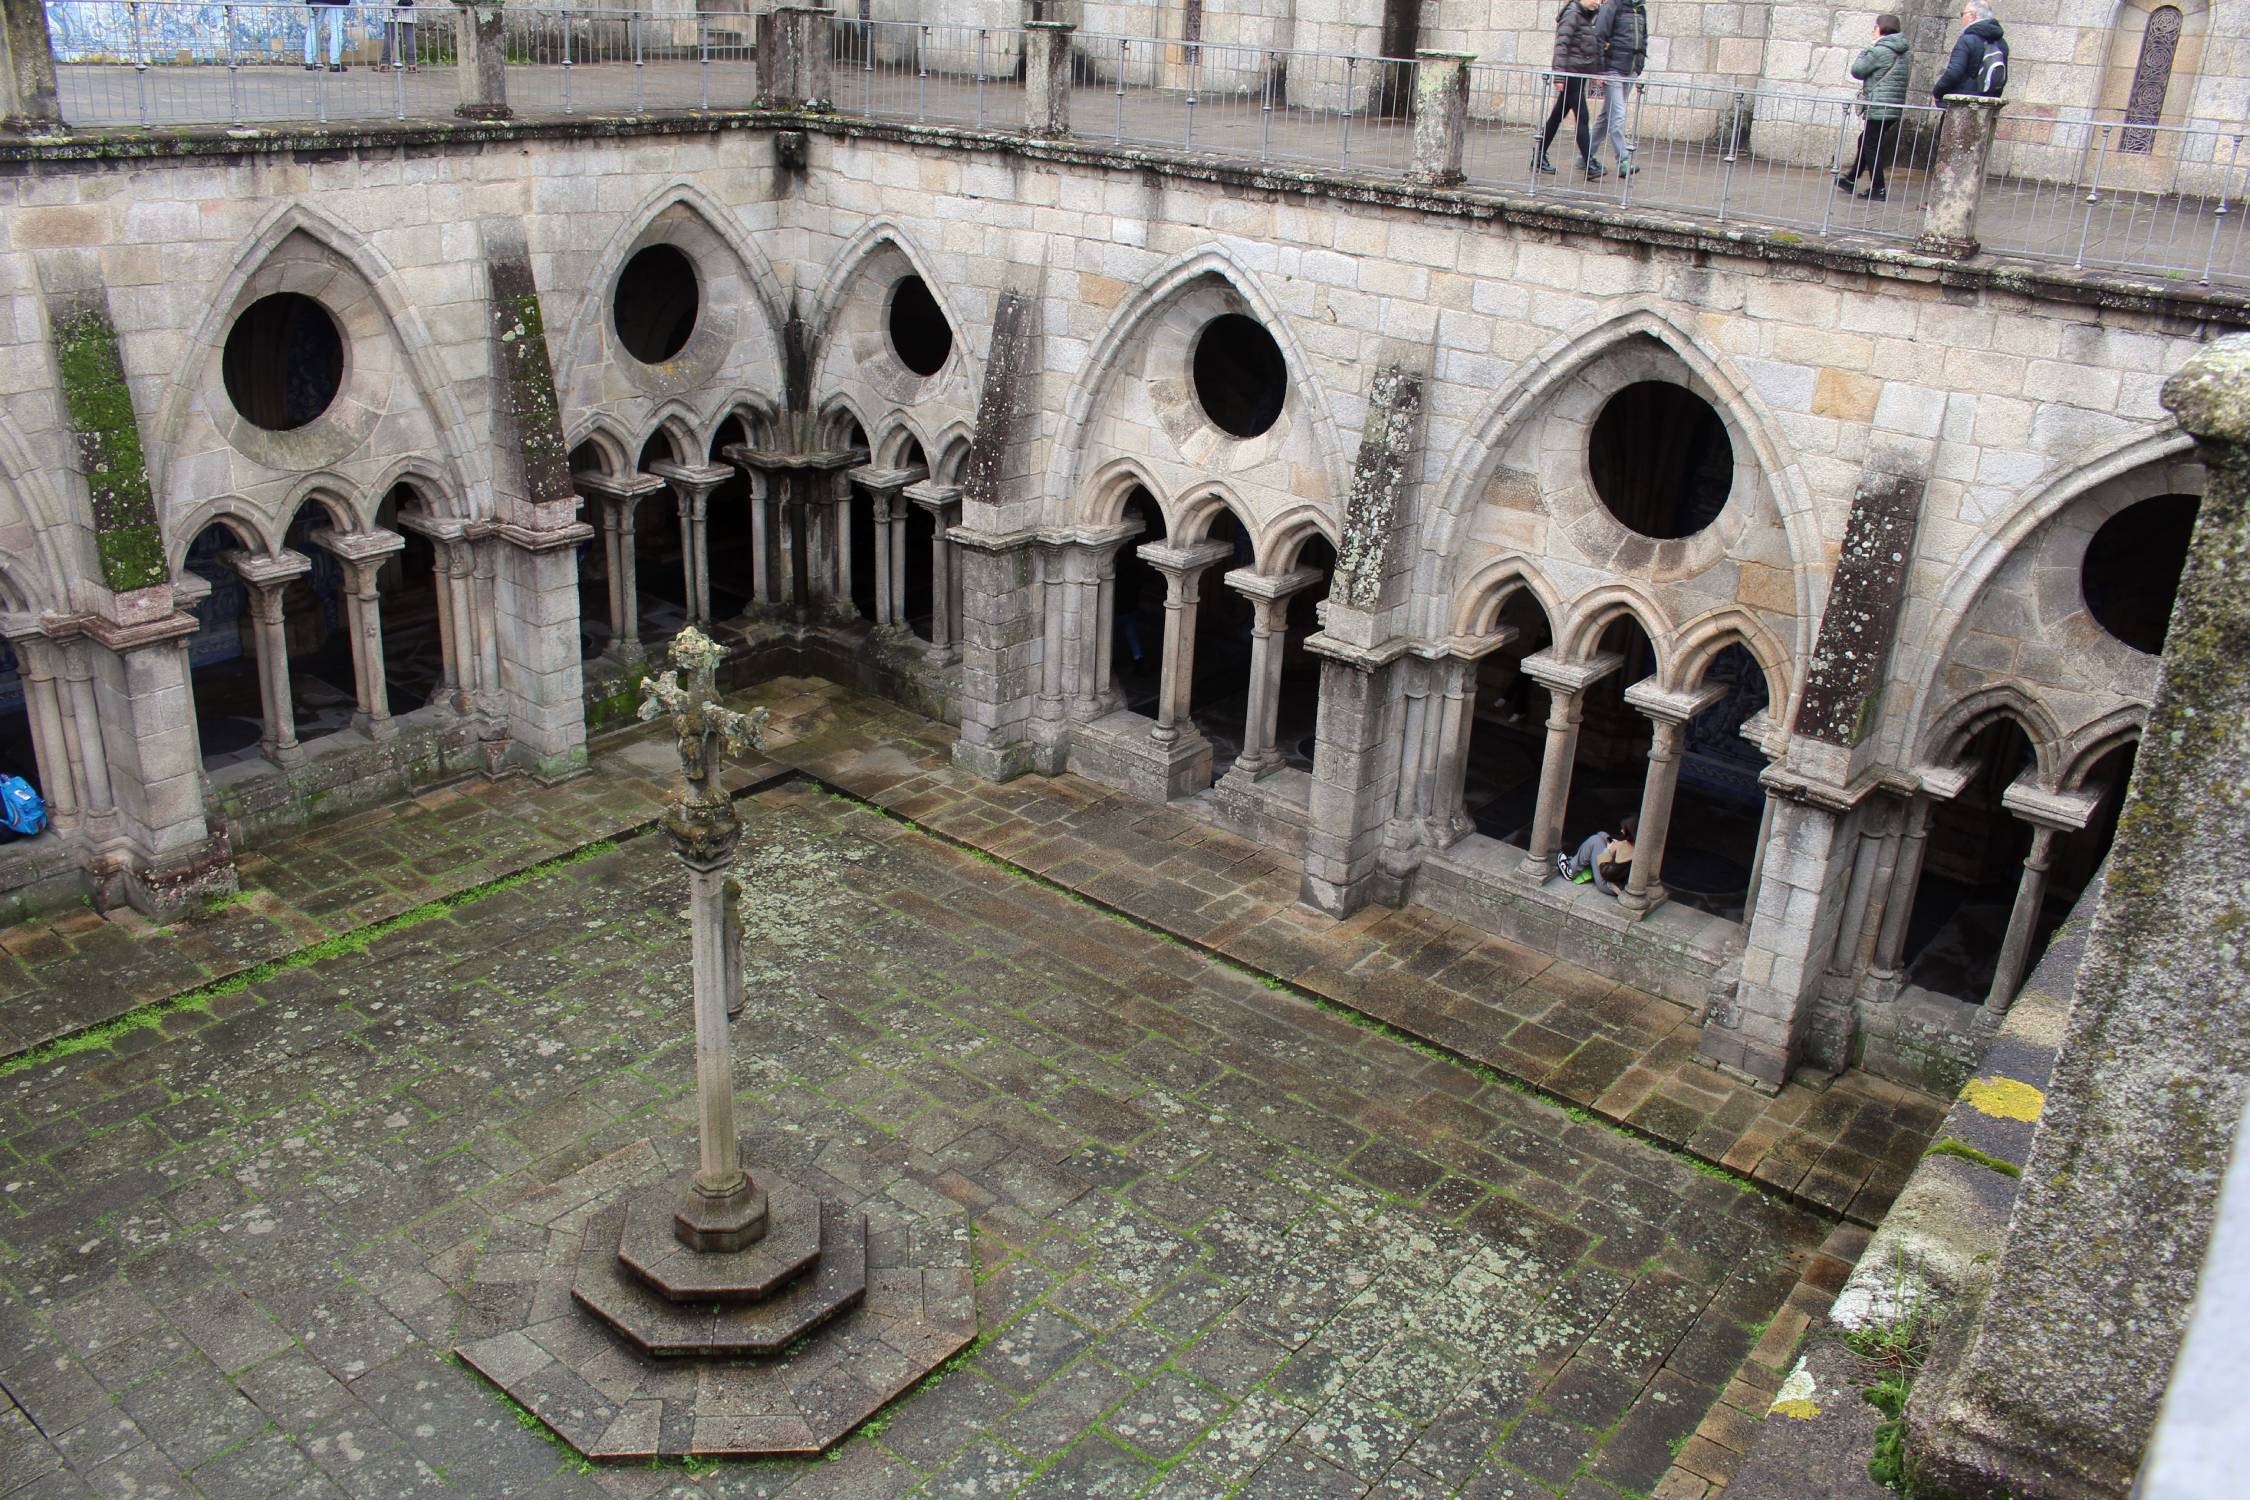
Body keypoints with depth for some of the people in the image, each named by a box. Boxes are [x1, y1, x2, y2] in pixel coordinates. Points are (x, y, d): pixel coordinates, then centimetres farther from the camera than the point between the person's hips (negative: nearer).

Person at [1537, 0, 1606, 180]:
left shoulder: (1585, 16, 16)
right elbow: (1561, 45, -17)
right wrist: (1559, 75, -21)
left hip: (1578, 75, 9)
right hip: (1571, 73, -9)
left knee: (1558, 115, 11)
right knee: (1581, 117, -9)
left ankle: (1539, 157, 16)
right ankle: (1589, 164, -9)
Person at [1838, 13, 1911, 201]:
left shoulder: (1880, 51, -12)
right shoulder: (1901, 53, 16)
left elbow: (1857, 71, -6)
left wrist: (1863, 52, 7)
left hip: (1879, 108, -9)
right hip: (1895, 109, 9)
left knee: (1871, 146, -2)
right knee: (1865, 142, 19)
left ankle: (1878, 189, -3)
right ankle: (1851, 180, 28)